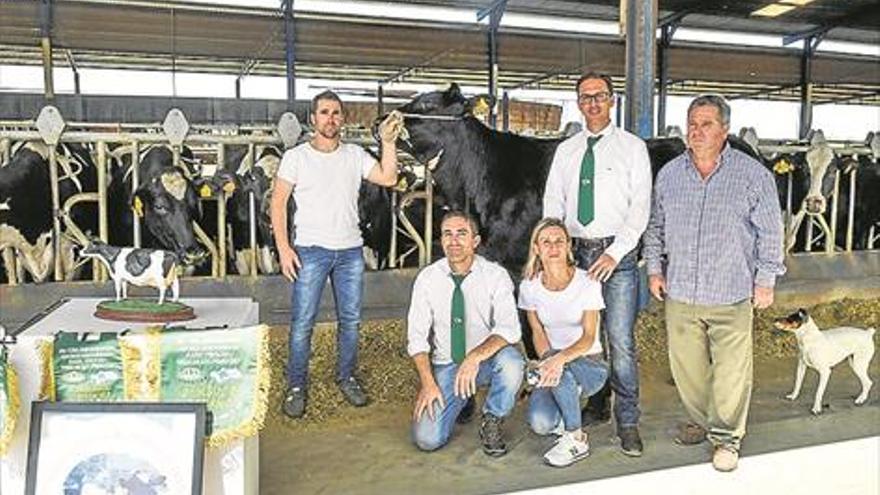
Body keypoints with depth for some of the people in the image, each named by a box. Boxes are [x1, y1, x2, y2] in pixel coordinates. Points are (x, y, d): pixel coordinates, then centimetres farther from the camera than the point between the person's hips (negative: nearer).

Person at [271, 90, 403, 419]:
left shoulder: (355, 155, 8)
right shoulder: (296, 156, 0)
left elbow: (388, 178, -2)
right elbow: (278, 203, -2)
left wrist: (388, 141, -10)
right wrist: (283, 248, -10)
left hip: (350, 250, 3)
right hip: (311, 250, -3)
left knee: (351, 320, 10)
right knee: (302, 322, -1)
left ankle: (346, 377, 26)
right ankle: (296, 386, 14)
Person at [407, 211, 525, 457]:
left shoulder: (496, 275, -11)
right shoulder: (427, 278, -5)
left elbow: (509, 329, -21)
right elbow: (417, 336, -5)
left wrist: (475, 357, -37)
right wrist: (428, 383, -16)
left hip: (487, 361, -1)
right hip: (446, 366, 1)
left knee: (510, 360, -35)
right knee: (427, 439, -15)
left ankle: (492, 423, -5)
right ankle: (460, 401, 19)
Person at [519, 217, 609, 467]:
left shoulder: (587, 283, -13)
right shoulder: (529, 286, -4)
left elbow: (589, 337, -17)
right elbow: (538, 332, 3)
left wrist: (561, 358, -36)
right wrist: (548, 362, -15)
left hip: (589, 364, -2)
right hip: (555, 360, 3)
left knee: (564, 369, -38)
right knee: (539, 424, -24)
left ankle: (576, 440, -14)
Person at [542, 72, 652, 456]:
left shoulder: (632, 147, 1)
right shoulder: (566, 150, 12)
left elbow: (640, 205, -5)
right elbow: (552, 204, 8)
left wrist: (615, 253, -15)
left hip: (617, 254, -4)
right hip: (576, 251, 4)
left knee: (620, 341, -6)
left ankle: (627, 421, 8)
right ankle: (597, 406, 30)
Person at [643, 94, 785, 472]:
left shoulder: (752, 175, -4)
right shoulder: (669, 174, 6)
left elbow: (770, 232, 1)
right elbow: (656, 226, 16)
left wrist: (766, 281, 0)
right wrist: (654, 268, 9)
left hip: (730, 296, -3)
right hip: (679, 292, 3)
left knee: (731, 371, 2)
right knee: (686, 366, 12)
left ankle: (727, 436, 20)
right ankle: (700, 421, 33)